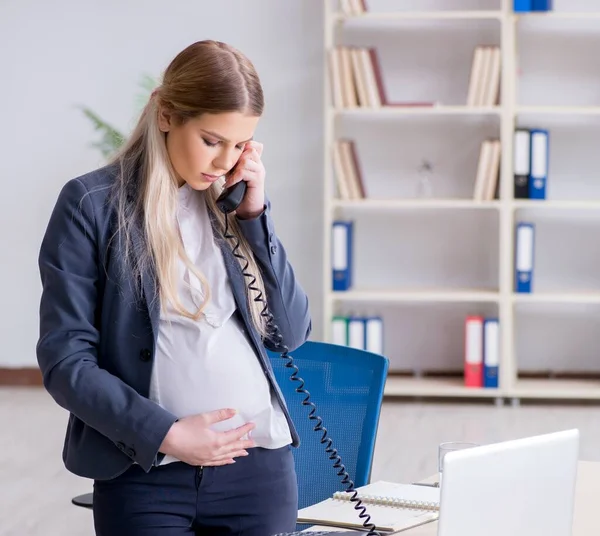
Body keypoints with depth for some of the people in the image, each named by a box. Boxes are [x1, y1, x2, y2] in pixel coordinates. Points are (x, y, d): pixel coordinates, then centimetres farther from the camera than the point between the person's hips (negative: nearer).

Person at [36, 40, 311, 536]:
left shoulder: (234, 202, 8)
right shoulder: (92, 204, -5)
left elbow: (292, 333, 6)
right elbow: (65, 359, -7)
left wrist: (255, 215, -2)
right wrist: (166, 434, -15)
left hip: (259, 465, 4)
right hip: (146, 473, -4)